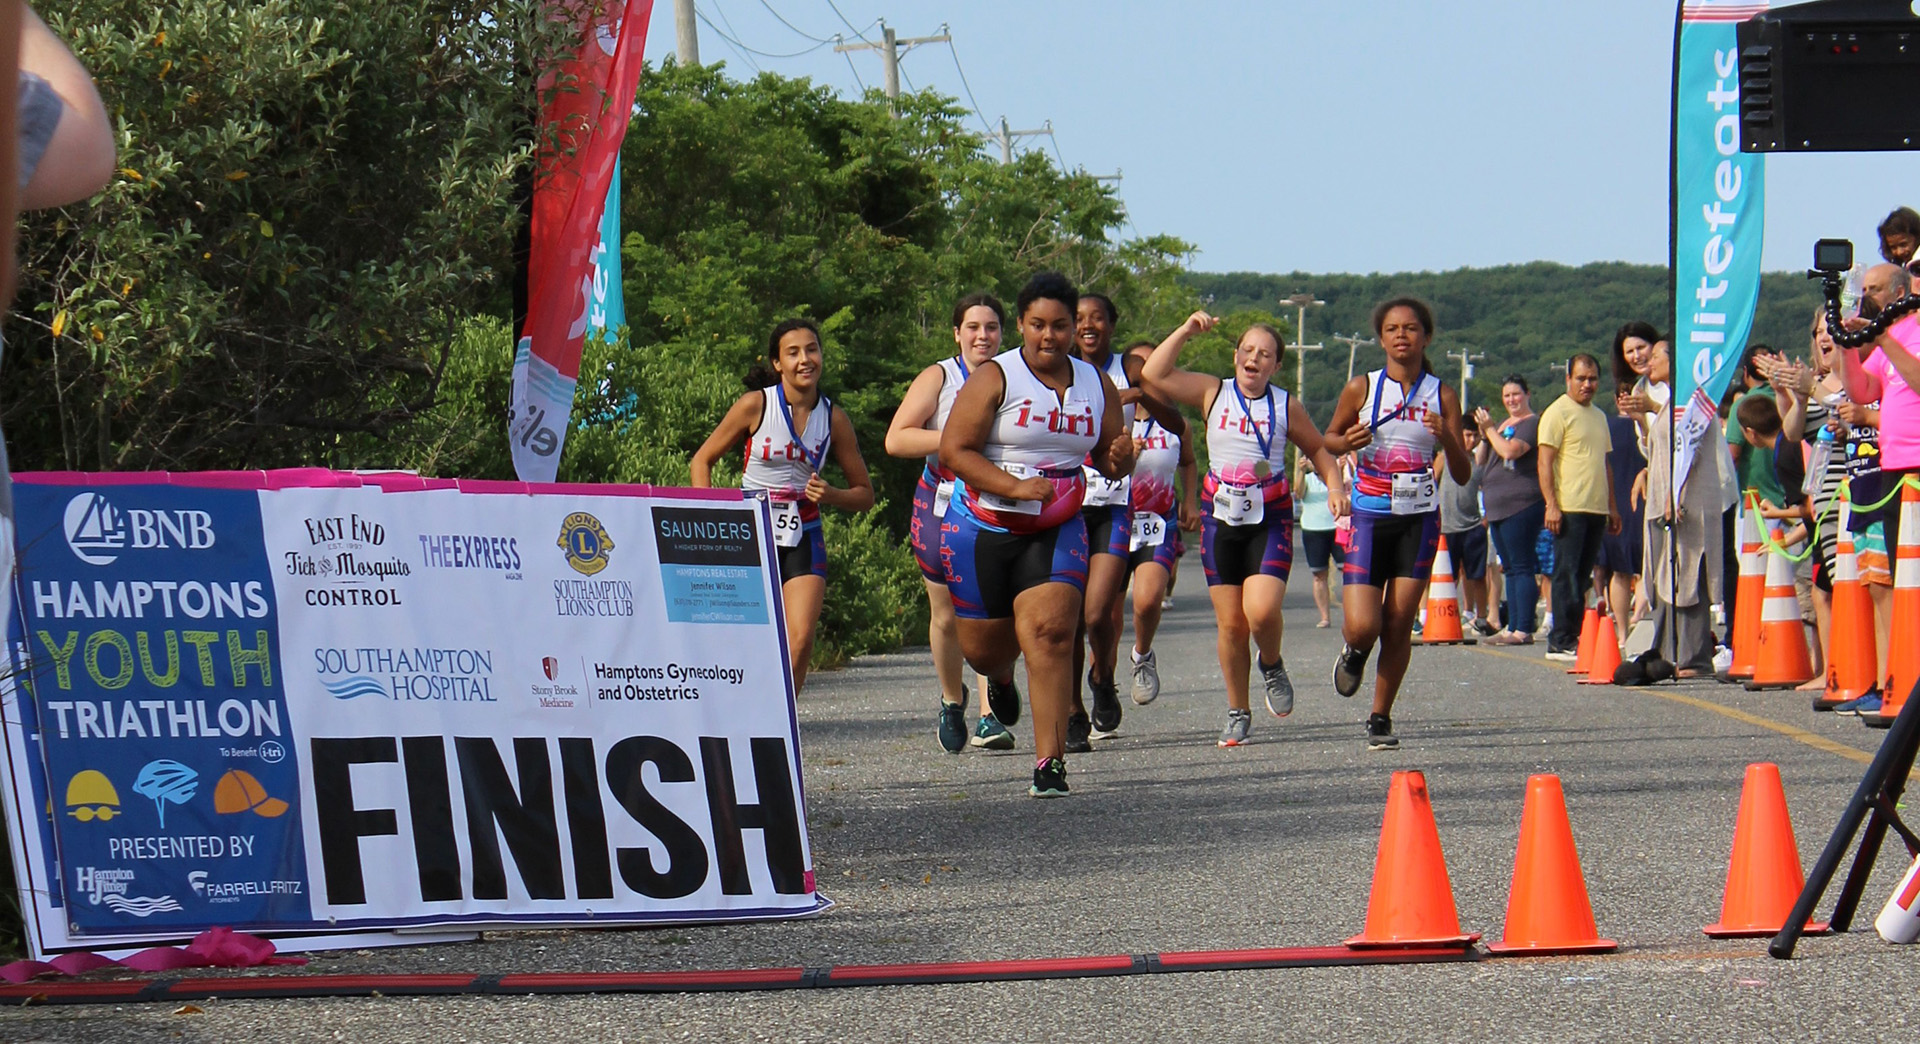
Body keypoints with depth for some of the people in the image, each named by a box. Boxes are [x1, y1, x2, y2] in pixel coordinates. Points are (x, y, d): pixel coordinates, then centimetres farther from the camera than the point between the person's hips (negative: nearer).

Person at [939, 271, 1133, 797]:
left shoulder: (1097, 385, 6)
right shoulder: (995, 378, -8)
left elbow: (1108, 462, 15)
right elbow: (953, 449, -13)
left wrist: (1120, 458, -10)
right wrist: (1016, 487, -23)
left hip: (1057, 530, 1)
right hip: (983, 528, -1)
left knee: (1050, 633, -18)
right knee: (984, 652, 9)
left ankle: (1050, 762, -18)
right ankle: (1000, 680, 49)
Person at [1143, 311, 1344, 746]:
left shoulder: (1286, 406, 3)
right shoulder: (1213, 393, 2)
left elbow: (1318, 451, 14)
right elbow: (1154, 375, -6)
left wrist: (1334, 486, -3)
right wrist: (1186, 332, -9)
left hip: (1270, 519, -1)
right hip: (1221, 518, 1)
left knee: (1261, 609, -20)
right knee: (1230, 622, 2)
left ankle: (1272, 666, 14)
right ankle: (1237, 711, 17)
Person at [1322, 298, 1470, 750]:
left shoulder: (1442, 396, 3)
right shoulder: (1361, 389, 0)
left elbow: (1463, 475, 3)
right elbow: (1328, 439, 14)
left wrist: (1446, 437, -17)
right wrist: (1348, 442, -9)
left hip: (1419, 517, 1)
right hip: (1369, 514, -1)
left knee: (1399, 627, -2)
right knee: (1362, 627, -11)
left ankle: (1381, 718, 14)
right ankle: (1355, 653, 27)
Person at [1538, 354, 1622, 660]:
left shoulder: (1599, 416, 20)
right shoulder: (1558, 412, -5)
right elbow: (1545, 462, -10)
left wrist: (1612, 507, 21)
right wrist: (1551, 505, -18)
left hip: (1596, 509, 8)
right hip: (1569, 508, -7)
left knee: (1581, 577, 9)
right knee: (1567, 575, -8)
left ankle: (1572, 637, 12)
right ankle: (1561, 643, -8)